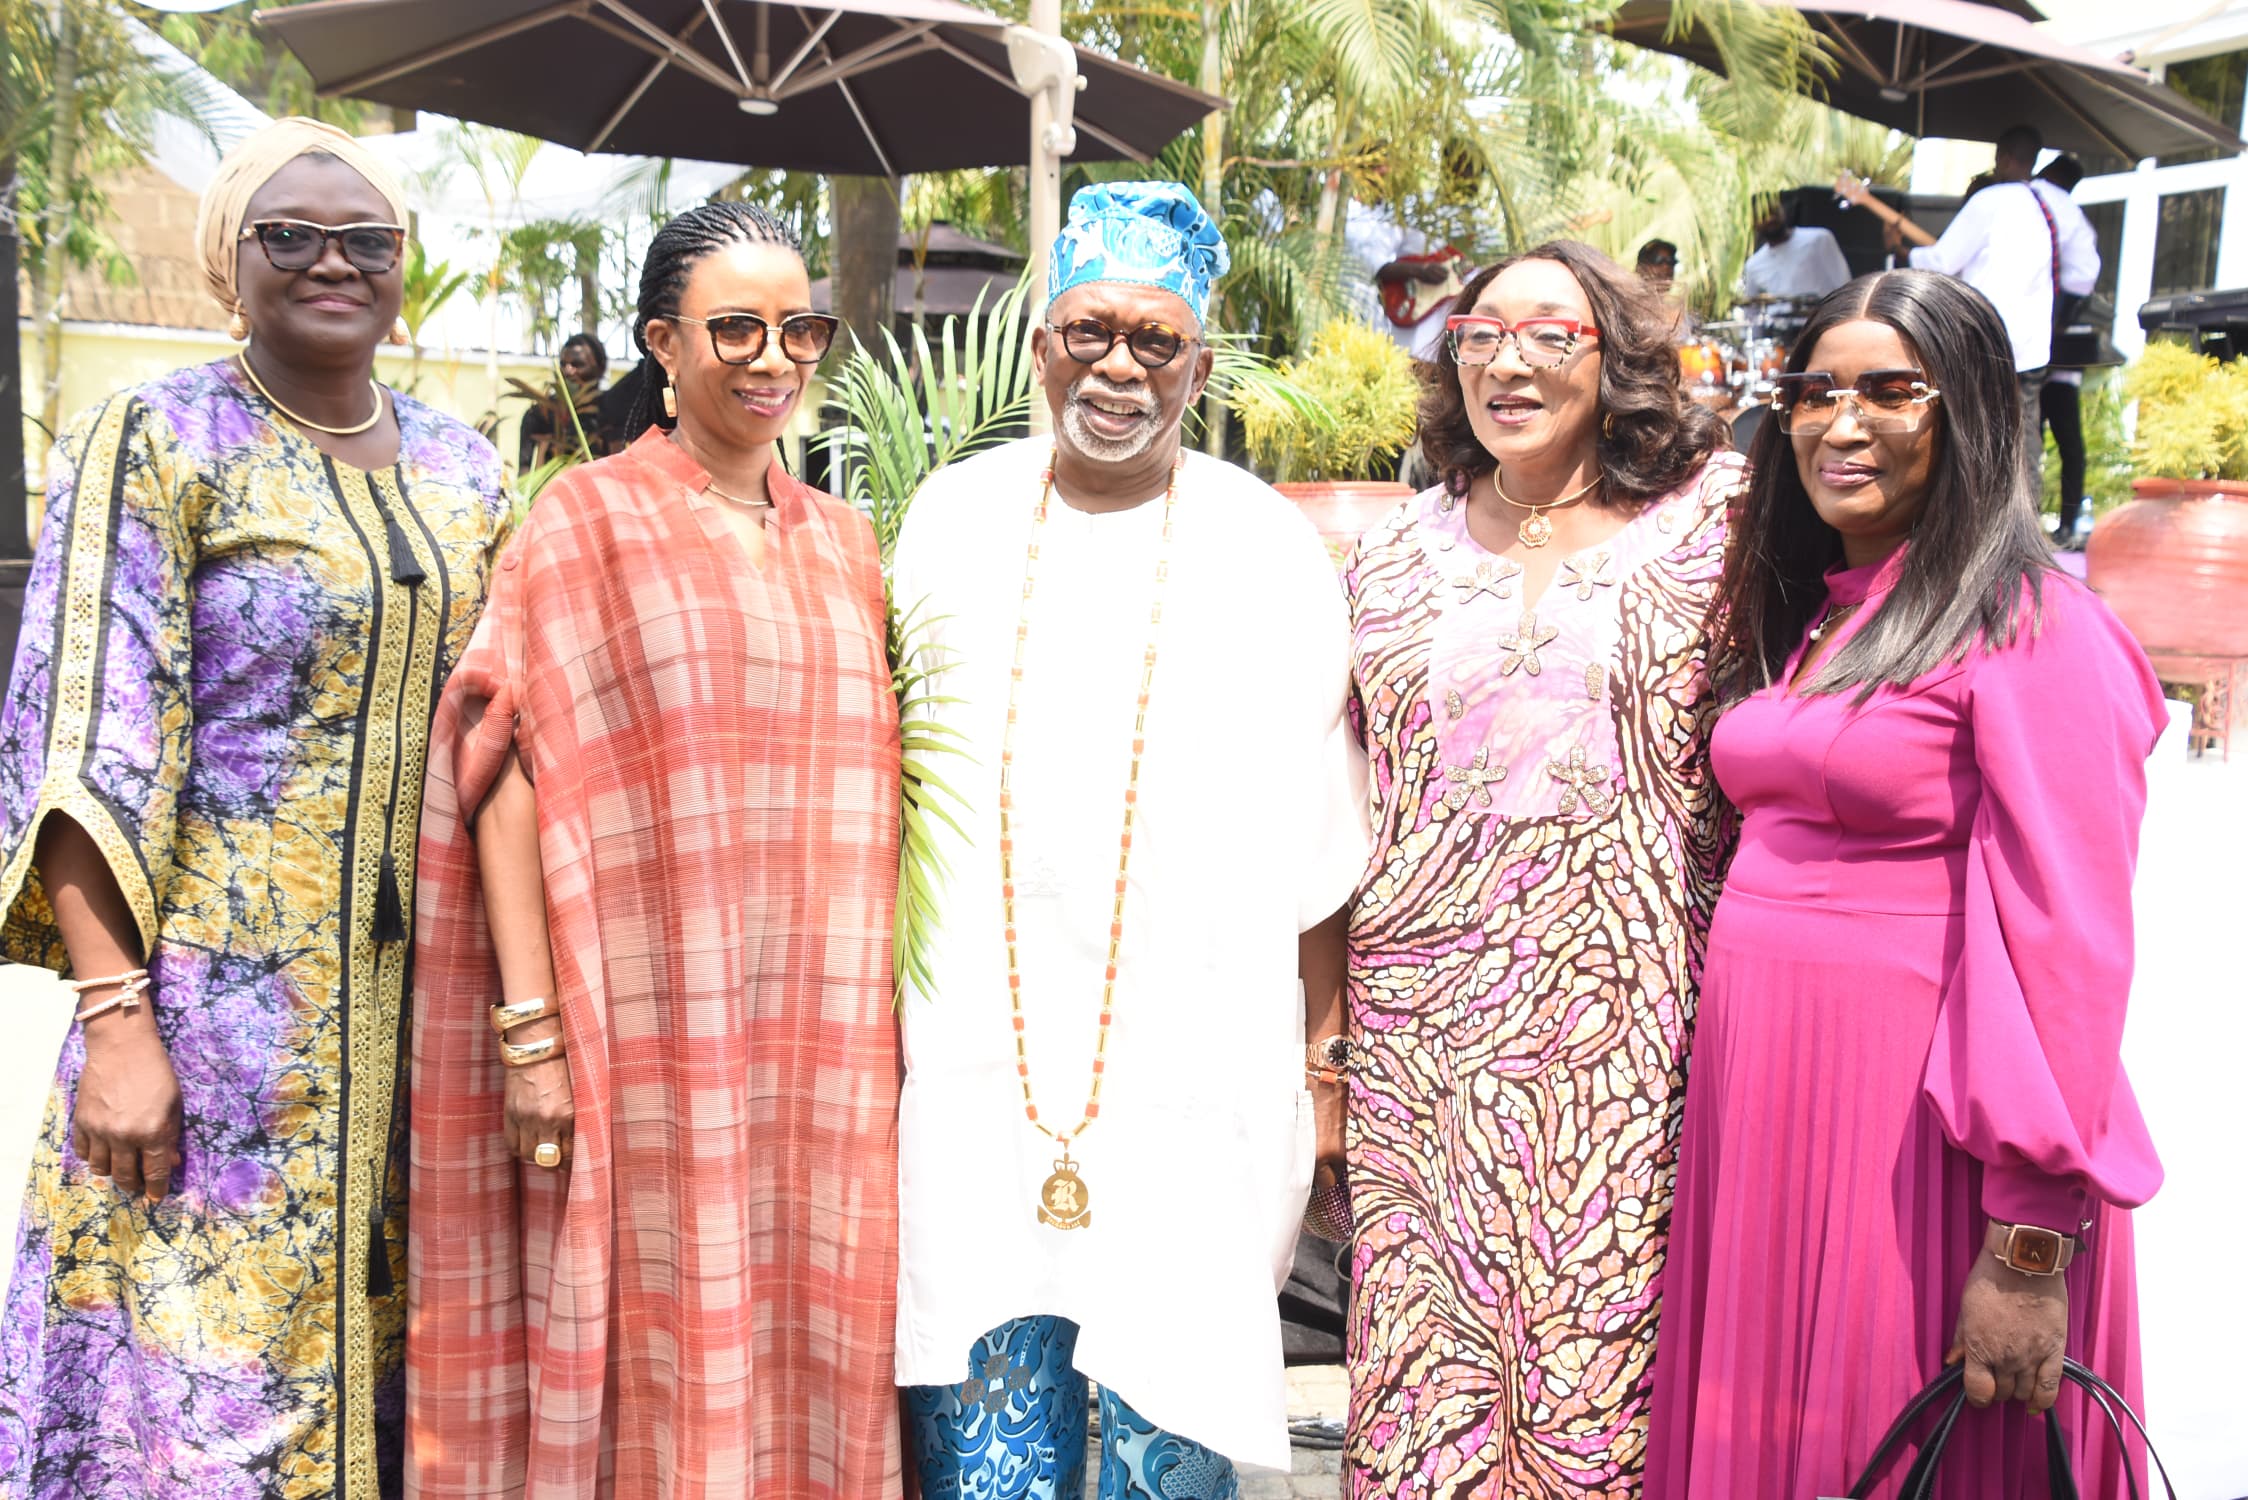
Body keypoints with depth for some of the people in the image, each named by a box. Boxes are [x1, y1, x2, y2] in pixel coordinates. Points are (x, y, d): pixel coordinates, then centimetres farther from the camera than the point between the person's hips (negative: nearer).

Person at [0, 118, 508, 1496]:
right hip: (221, 993, -4)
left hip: (417, 1006, 5)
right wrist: (114, 1016, -18)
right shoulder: (154, 441, -4)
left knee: (385, 1356, 11)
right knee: (203, 1374, 1)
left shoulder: (463, 472, 11)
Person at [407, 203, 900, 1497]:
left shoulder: (845, 543, 14)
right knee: (655, 1358, 2)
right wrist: (530, 1029, -13)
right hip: (652, 1040, -4)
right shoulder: (587, 522, 0)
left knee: (808, 1356, 9)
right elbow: (511, 776, -6)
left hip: (824, 1040, 4)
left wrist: (897, 1018, 9)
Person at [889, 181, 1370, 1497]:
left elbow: (1319, 845, 2)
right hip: (974, 1062, 2)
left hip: (1197, 1078, -1)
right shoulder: (950, 519, 7)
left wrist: (1322, 1062, 0)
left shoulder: (1272, 549, 0)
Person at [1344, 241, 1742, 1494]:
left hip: (1627, 1048, -2)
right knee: (1426, 1388, 5)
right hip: (1422, 1043, 3)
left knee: (1607, 1384, 1)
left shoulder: (1713, 517, 3)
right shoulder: (1398, 554, 12)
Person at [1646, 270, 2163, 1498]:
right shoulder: (1792, 614, 12)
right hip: (1756, 1086, 7)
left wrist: (2032, 1248, -18)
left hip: (1913, 1112, -6)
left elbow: (2068, 945, -16)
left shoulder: (2030, 631, -11)